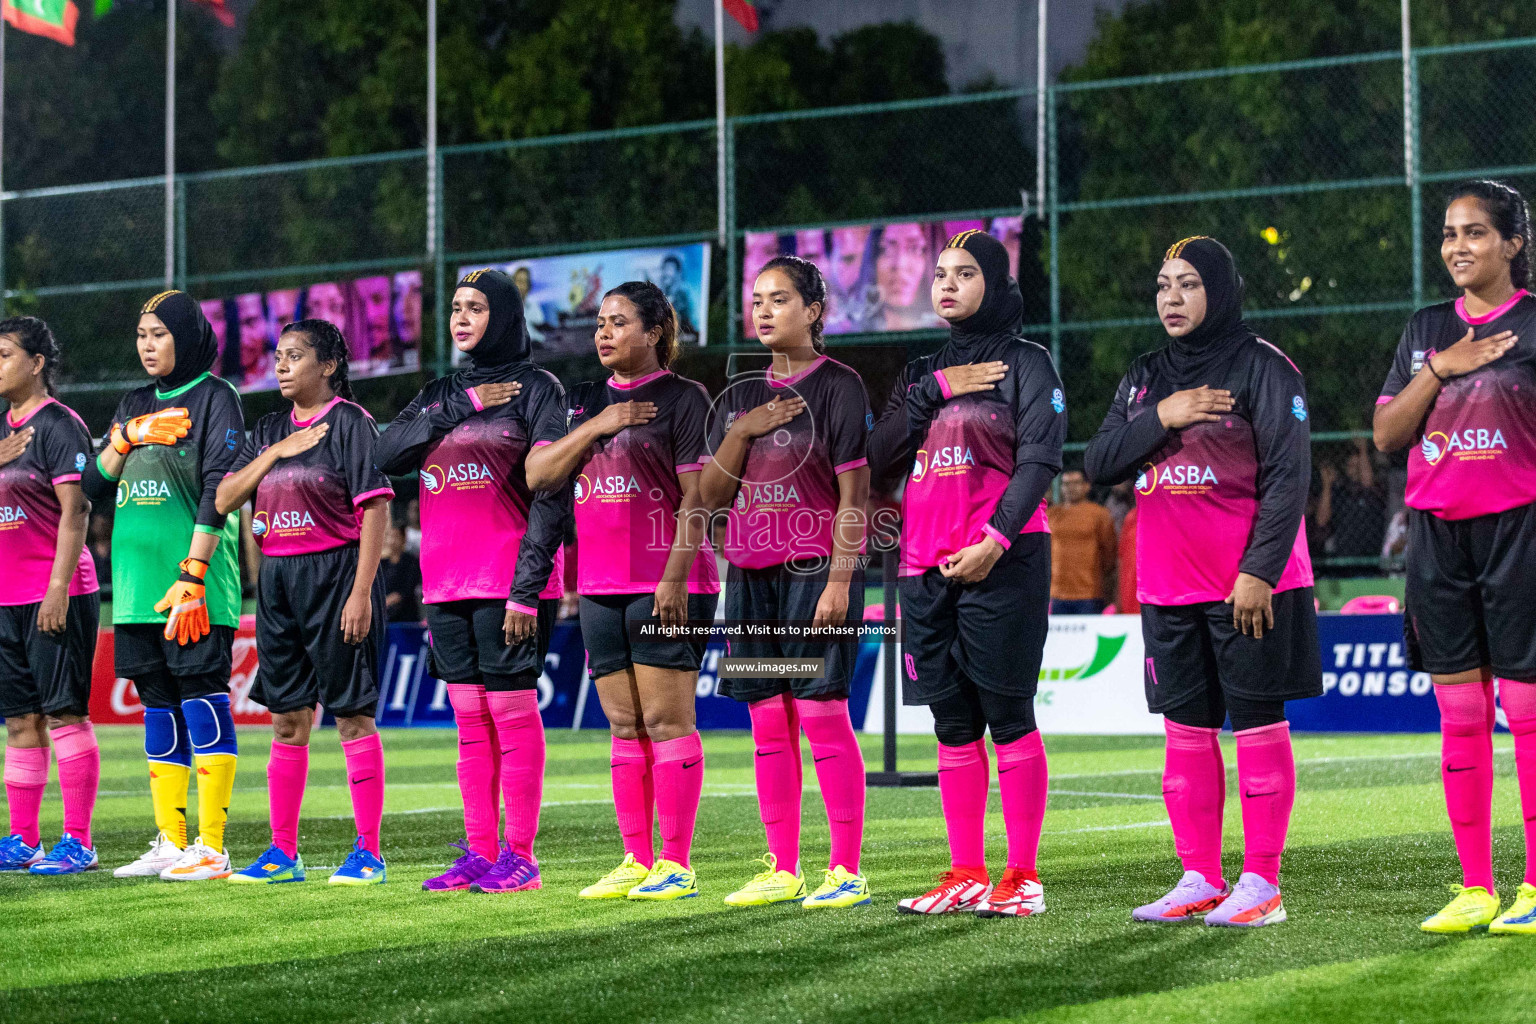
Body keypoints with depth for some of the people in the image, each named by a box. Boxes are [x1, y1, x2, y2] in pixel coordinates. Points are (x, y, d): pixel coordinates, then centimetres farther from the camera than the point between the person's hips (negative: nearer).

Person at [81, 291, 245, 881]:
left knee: (201, 699, -8)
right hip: (137, 582, 7)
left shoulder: (214, 397, -2)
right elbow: (93, 488, 15)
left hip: (196, 585, -7)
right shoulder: (134, 405, 18)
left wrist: (192, 573, -18)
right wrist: (126, 441, -3)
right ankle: (170, 843, 13)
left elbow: (219, 490, -11)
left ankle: (211, 847, -8)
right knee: (158, 706, 8)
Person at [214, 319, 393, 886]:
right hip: (277, 579, 7)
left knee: (352, 713, -3)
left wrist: (361, 591, -18)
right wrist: (278, 451, -4)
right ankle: (283, 852, 14)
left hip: (335, 575, -6)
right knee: (287, 717, 9)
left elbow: (375, 509, -11)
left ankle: (368, 851, 1)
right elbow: (224, 499, 8)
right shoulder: (269, 429, 14)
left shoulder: (349, 422, -6)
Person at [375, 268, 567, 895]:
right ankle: (479, 853, 12)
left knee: (512, 711, -5)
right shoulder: (439, 395, 17)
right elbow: (386, 455, 2)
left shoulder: (535, 390, -1)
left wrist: (528, 586, -14)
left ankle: (519, 857, -1)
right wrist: (460, 409, -7)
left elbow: (552, 492, -8)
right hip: (446, 582, 6)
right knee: (469, 718, 7)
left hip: (509, 581, -6)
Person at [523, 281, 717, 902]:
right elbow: (537, 475, 8)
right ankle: (637, 861, 13)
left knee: (667, 721, -6)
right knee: (625, 727, 8)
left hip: (664, 587, -6)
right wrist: (598, 425, -4)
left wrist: (676, 577, -16)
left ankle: (676, 864, -3)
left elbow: (697, 497, -9)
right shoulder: (585, 402, 17)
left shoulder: (682, 398, -3)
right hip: (600, 587, 7)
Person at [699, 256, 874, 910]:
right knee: (769, 722, 6)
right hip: (751, 573, 6)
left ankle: (846, 870, -4)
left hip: (815, 568, -6)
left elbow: (853, 493, -7)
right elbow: (711, 496, 11)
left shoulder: (839, 387, -2)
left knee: (822, 714, -9)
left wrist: (839, 580, -15)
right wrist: (744, 431, -4)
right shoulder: (741, 396, 14)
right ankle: (782, 871, 11)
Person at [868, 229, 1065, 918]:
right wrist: (935, 392, -4)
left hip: (1002, 563, -6)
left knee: (1007, 715, -6)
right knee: (953, 723, 7)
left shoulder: (1024, 363, 2)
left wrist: (997, 537, -20)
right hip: (926, 567, 6)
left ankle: (1022, 878, -4)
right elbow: (880, 461, 7)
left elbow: (1040, 458, -9)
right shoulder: (921, 373, 19)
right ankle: (966, 875, 11)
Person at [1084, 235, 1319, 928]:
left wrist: (1259, 571, -17)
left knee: (1257, 727, -2)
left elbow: (1288, 475, -10)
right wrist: (1161, 418, -9)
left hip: (1249, 587, -6)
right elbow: (1098, 463, 7)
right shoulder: (1144, 377, 15)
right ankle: (1200, 881, 15)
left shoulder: (1260, 366, -4)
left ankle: (1261, 884, 1)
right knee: (1186, 733, 8)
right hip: (1167, 585, 6)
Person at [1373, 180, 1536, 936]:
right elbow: (1386, 434, 7)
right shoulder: (1427, 329, 12)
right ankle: (1475, 888, 11)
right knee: (1459, 714, 5)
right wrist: (1439, 371, -6)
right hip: (1437, 533, 4)